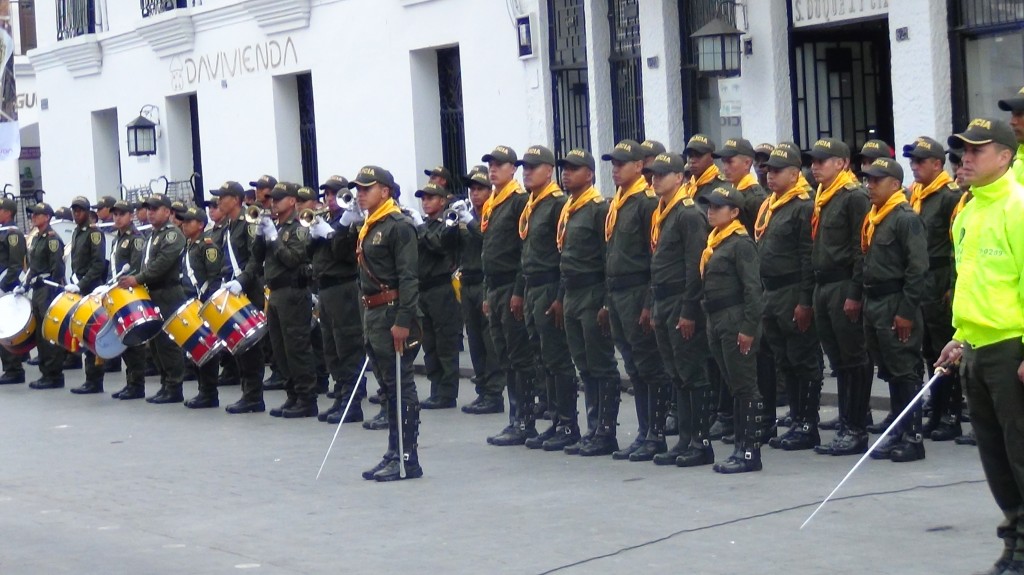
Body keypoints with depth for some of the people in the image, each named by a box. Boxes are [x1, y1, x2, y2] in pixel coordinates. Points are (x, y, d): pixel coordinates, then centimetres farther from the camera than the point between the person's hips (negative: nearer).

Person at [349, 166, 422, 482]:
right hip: (373, 314, 10)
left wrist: (402, 321, -23)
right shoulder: (368, 228, 17)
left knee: (400, 387, -6)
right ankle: (394, 454, 18)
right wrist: (368, 319, 19)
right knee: (389, 389, 13)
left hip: (393, 313, -10)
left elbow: (408, 277, -18)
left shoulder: (399, 226, -11)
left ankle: (408, 460, -3)